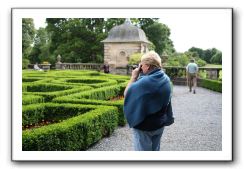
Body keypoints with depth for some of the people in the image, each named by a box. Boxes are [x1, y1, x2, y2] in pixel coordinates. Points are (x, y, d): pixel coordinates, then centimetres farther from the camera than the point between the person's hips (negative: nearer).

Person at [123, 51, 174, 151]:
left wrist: (134, 76, -8)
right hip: (160, 124, 7)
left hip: (144, 126, -7)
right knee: (155, 149, 22)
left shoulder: (145, 82, -28)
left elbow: (126, 94, -16)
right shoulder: (165, 79, -2)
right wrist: (140, 76, 1)